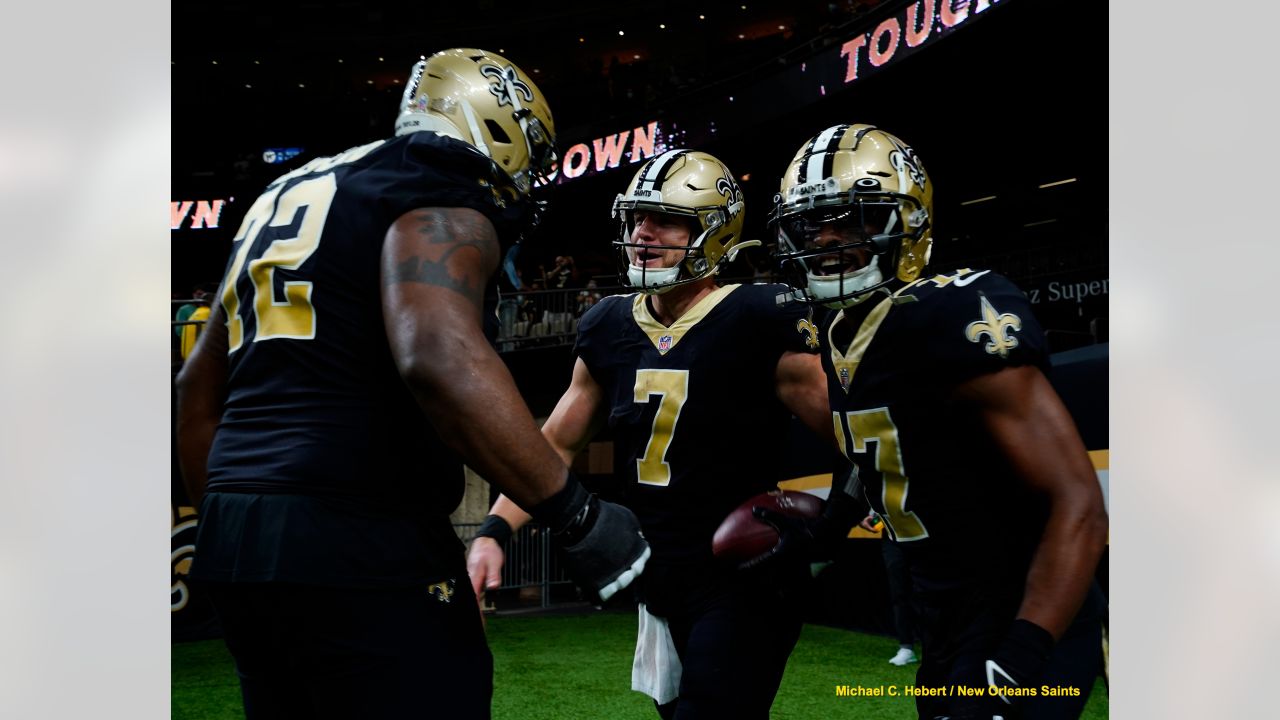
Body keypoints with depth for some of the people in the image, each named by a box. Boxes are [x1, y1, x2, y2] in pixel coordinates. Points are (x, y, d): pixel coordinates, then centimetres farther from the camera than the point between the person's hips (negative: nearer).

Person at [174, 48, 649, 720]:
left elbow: (200, 393, 23)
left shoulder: (286, 195, 21)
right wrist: (579, 516, -22)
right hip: (358, 547, -9)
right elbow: (439, 358, -27)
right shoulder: (441, 197, -6)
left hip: (234, 540, 9)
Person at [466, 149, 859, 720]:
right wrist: (494, 530, -1)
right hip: (659, 587, 6)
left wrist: (821, 531, -19)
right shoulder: (607, 329, 4)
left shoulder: (761, 321, -13)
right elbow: (557, 446, 10)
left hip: (744, 584, -6)